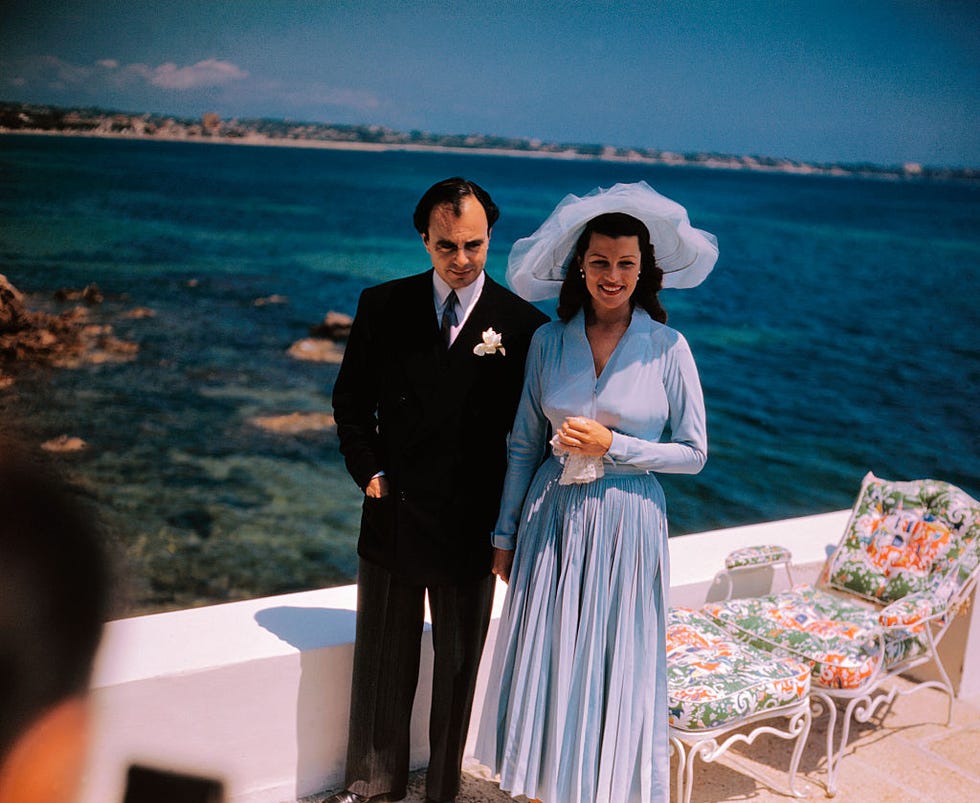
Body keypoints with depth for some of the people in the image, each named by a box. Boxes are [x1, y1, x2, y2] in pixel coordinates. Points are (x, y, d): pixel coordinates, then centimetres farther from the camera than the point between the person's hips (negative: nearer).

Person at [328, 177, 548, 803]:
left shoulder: (524, 324, -8)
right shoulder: (383, 306, -1)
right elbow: (351, 400, 8)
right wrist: (369, 472, -3)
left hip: (470, 526, -2)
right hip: (393, 514, 2)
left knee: (458, 669, 14)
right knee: (382, 660, 17)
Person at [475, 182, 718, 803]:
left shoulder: (668, 348, -6)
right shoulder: (548, 341, 1)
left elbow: (693, 452, -2)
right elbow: (524, 446, 7)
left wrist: (612, 447, -14)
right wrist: (506, 535, 9)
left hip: (627, 525, -2)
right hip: (552, 523, 2)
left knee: (616, 669, 7)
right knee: (545, 663, 9)